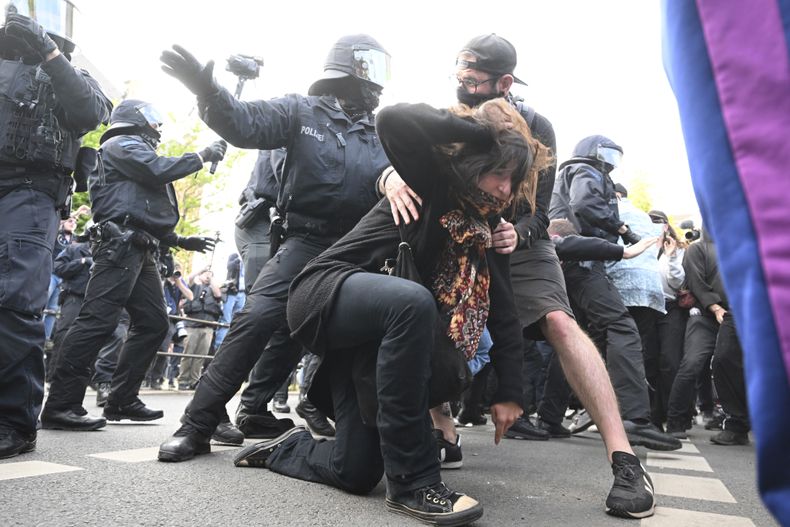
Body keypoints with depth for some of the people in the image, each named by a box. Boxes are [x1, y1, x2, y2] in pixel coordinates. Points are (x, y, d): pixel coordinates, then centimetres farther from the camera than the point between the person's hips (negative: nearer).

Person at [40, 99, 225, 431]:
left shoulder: (138, 155, 33)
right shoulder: (122, 144, 5)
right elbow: (159, 170, -15)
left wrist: (182, 241, 25)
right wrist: (203, 155, -4)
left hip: (141, 251, 10)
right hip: (120, 244, -10)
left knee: (153, 323, 4)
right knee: (99, 320, -17)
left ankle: (122, 400, 7)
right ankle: (60, 405, -16)